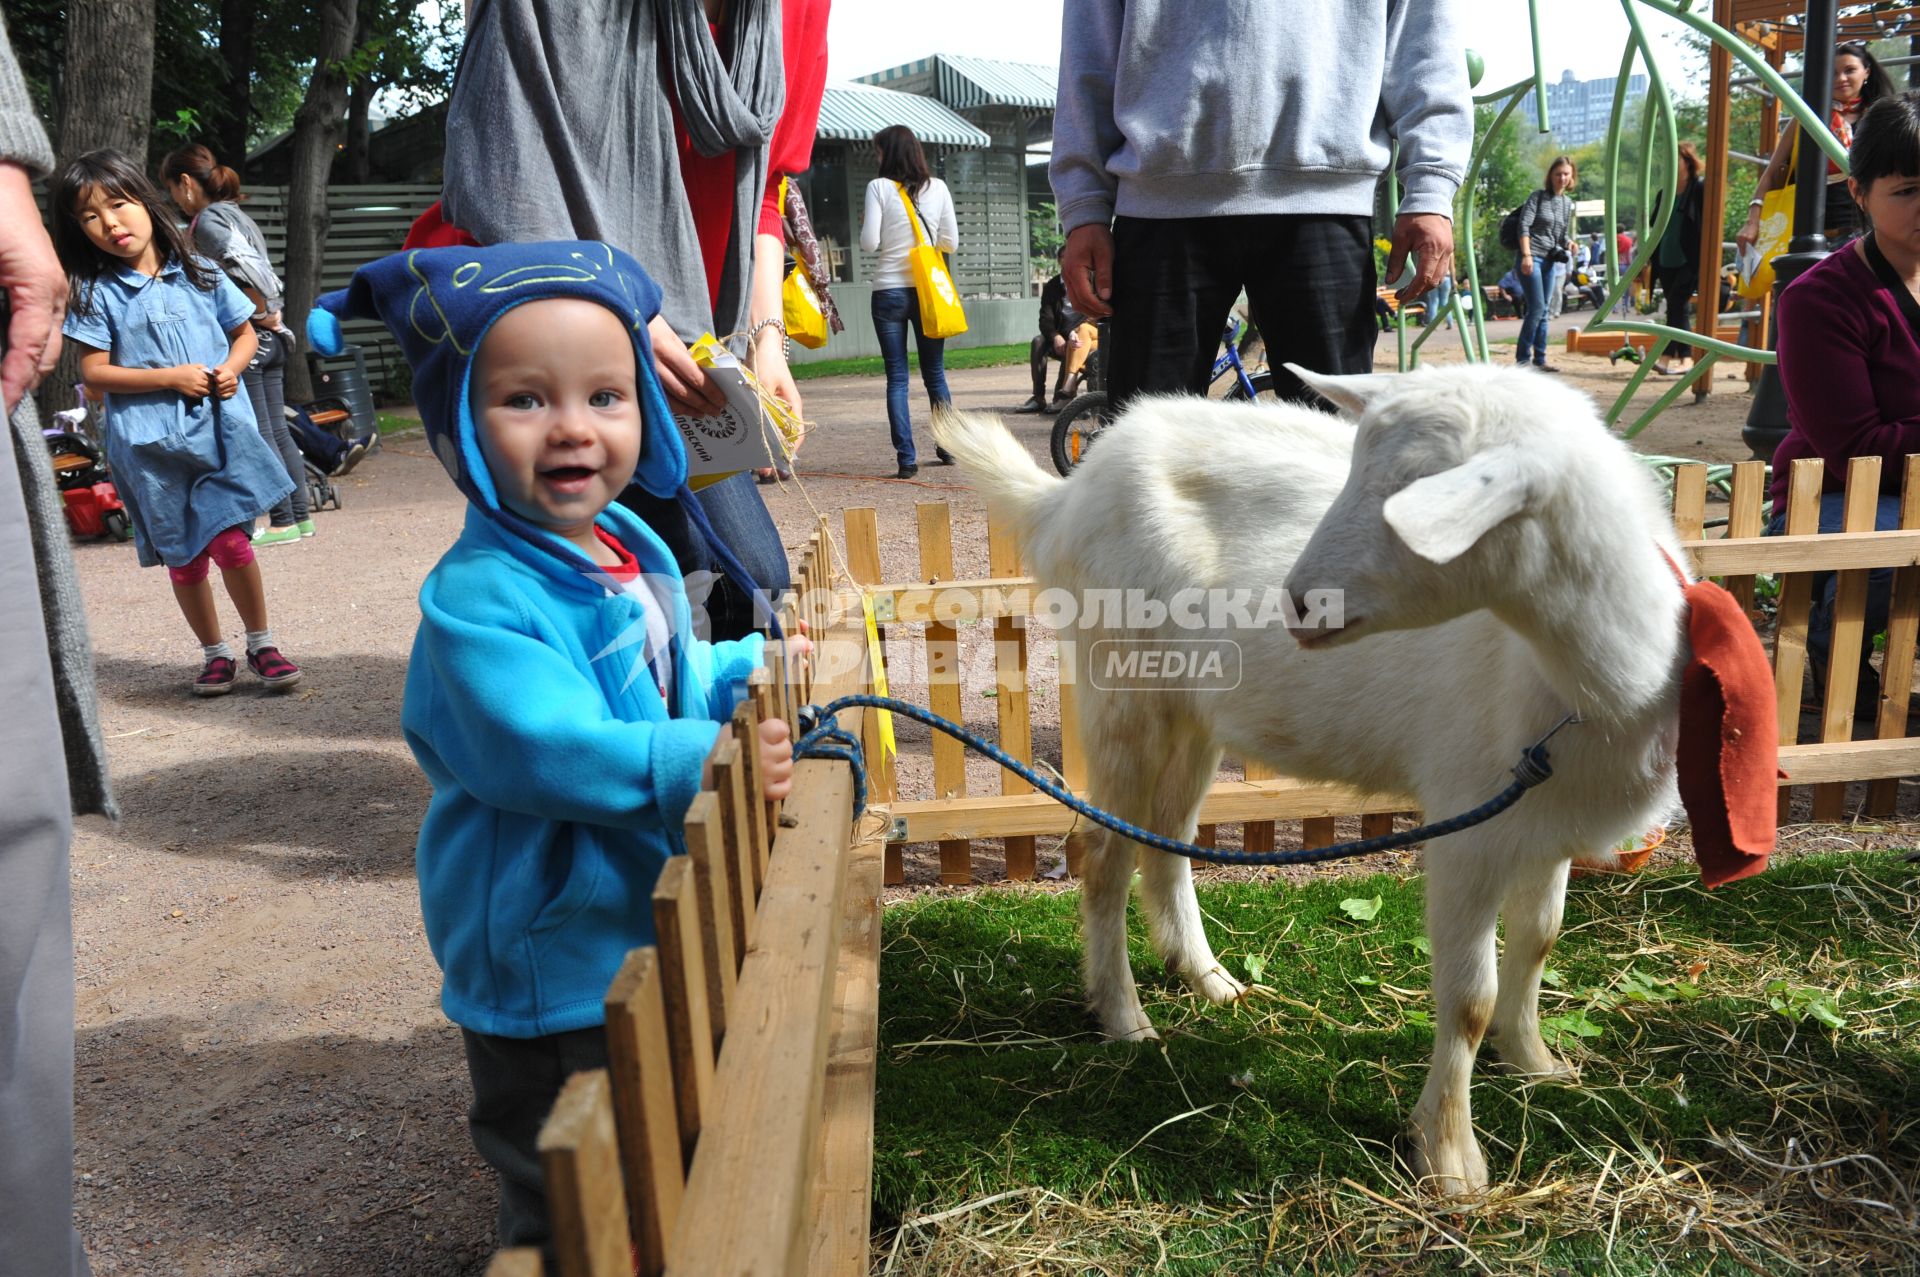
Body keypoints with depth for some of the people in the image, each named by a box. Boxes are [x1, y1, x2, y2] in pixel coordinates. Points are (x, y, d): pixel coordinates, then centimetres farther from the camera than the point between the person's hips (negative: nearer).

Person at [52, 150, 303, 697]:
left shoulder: (199, 274, 6)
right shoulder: (95, 294, 1)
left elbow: (244, 332, 16)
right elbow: (95, 372, -2)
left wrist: (232, 367, -5)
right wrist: (170, 377, -12)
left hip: (221, 429, 0)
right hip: (149, 442, 0)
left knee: (231, 541, -10)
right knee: (183, 557, 8)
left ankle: (262, 645, 8)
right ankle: (214, 653, 24)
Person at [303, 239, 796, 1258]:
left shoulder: (627, 546, 2)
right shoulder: (478, 597, -26)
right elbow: (549, 748, -37)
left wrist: (759, 670, 12)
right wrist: (699, 760, -42)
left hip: (658, 924, 9)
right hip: (551, 963, -9)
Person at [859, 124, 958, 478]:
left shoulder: (879, 187, -5)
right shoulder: (938, 188, 3)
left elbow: (869, 243, -9)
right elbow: (951, 243, 6)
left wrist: (864, 222, 11)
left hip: (889, 292, -3)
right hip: (928, 291, 3)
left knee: (897, 377, 0)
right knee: (935, 373, 15)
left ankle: (906, 458, -5)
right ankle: (947, 446, 22)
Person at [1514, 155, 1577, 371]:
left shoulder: (1568, 203, 16)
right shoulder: (1538, 196, -3)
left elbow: (1564, 232, 22)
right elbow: (1524, 226, -10)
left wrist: (1568, 242, -1)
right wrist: (1526, 255, -20)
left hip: (1549, 260, 7)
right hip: (1531, 258, -7)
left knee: (1542, 311, 8)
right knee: (1536, 308, -14)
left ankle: (1539, 359, 12)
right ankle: (1522, 358, -10)